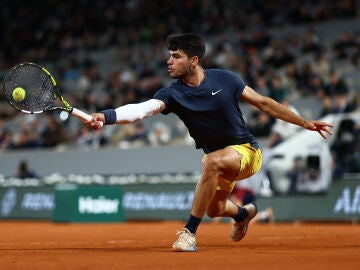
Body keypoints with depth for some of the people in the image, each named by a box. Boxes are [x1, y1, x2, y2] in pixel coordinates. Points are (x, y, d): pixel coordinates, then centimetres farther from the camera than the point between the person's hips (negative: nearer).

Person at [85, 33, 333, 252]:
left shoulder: (225, 79, -15)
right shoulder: (172, 94, -14)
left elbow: (264, 103, -5)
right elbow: (142, 108, -33)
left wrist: (305, 123, -4)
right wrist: (106, 116, -52)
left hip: (246, 151, -5)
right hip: (218, 156, 5)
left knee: (213, 161, -34)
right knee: (214, 209, 13)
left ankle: (190, 232, -27)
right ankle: (244, 213, 52)